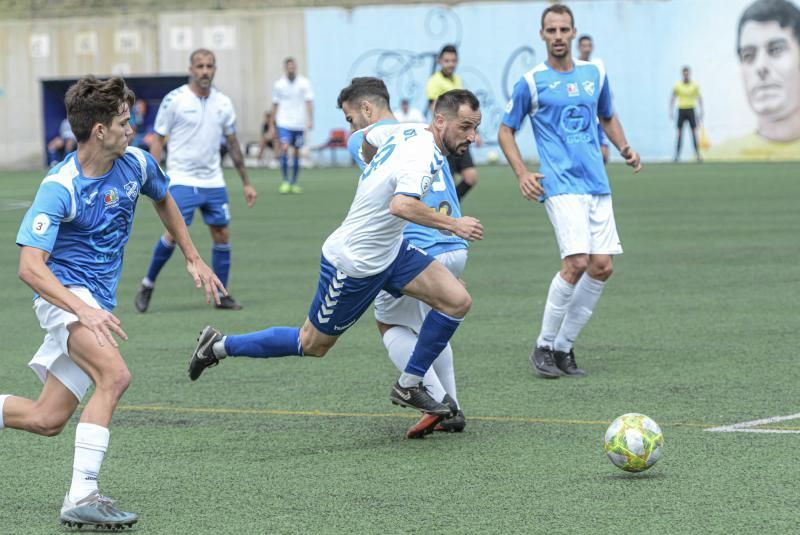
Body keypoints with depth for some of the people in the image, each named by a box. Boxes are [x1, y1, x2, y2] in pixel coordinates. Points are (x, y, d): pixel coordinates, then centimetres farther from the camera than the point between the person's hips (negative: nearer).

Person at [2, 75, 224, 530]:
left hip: (98, 299, 7)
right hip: (64, 293, -7)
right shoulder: (60, 188, -19)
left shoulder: (137, 164, 0)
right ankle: (82, 498, -29)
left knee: (47, 420, 4)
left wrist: (194, 258, 23)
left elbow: (163, 200, 24)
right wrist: (83, 309, -37)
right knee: (115, 374, -30)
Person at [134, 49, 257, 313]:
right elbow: (158, 141, -3)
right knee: (174, 234, -14)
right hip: (182, 179, -5)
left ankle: (222, 295, 15)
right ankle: (147, 285, 5)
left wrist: (246, 182, 16)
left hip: (213, 182, 5)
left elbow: (232, 143, 15)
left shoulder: (223, 102, 6)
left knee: (222, 236, 3)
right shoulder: (174, 100, -7)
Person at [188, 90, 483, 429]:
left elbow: (368, 138, 20)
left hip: (389, 250, 9)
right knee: (311, 345, 9)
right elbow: (401, 206, -47)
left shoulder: (408, 131, -1)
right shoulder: (423, 157, -29)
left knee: (457, 302, -4)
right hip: (353, 265, -9)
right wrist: (452, 224, -38)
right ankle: (219, 346, 26)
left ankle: (409, 387, 9)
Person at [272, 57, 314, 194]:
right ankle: (285, 181, -10)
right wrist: (272, 123, 9)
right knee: (284, 148, -17)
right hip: (284, 123, -1)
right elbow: (275, 105, 9)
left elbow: (309, 102, -3)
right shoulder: (279, 84, 3)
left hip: (299, 123, 1)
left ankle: (293, 183, 17)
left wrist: (310, 120, -13)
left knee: (296, 152, 6)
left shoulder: (304, 83, 0)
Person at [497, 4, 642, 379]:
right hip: (561, 185, -5)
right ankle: (543, 346, -4)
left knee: (602, 267, -2)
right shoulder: (530, 82, -1)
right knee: (577, 263, -19)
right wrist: (521, 174, -7)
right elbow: (505, 130, 7)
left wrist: (624, 149, 8)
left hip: (597, 185, 5)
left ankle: (563, 347, 11)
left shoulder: (595, 75, 12)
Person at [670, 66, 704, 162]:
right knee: (680, 133, -2)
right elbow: (672, 99, 8)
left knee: (694, 132, -6)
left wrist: (701, 111, -1)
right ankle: (677, 155, 1)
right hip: (681, 110, 0)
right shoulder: (677, 86, 3)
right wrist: (671, 111, 0)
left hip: (691, 110, 0)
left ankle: (698, 154, -5)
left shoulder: (694, 85, 3)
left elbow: (699, 98, 7)